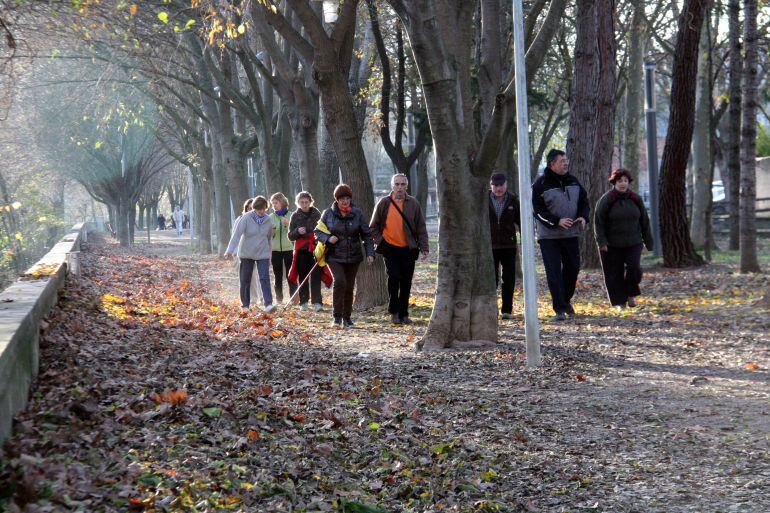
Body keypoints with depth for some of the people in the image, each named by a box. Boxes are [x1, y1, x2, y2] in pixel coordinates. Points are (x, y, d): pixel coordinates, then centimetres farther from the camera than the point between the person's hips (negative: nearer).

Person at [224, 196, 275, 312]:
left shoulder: (268, 220, 1)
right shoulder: (246, 218, -11)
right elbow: (237, 234, -17)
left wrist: (269, 255, 18)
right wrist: (230, 250, -27)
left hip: (263, 254, 1)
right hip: (246, 254, -1)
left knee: (265, 278, -12)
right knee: (245, 280, 7)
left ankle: (268, 304, -17)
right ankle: (245, 305, 18)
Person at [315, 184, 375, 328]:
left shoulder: (357, 213, 0)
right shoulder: (328, 213, -2)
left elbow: (367, 234, 3)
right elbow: (317, 232, 5)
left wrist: (370, 253, -6)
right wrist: (328, 238, -16)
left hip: (353, 256, 2)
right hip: (335, 256, -2)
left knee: (349, 287, 7)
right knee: (339, 281, -22)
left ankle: (347, 318, 22)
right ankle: (337, 317, -12)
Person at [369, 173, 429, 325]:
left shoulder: (413, 204, 2)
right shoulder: (384, 203, 0)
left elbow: (421, 227, 5)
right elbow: (373, 226, 9)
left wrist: (424, 247, -1)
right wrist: (379, 241, -1)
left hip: (408, 249, 2)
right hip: (390, 248, -2)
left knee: (406, 282, 5)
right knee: (394, 277, -13)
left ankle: (403, 314, 16)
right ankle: (394, 312, 1)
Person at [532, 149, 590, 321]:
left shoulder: (572, 181, 8)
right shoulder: (541, 184, -9)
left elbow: (584, 201, 15)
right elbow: (538, 210, -12)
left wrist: (583, 217, -5)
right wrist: (557, 221, -23)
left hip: (571, 234, 5)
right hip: (549, 236, -5)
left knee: (573, 268, 12)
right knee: (554, 273, -7)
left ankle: (566, 300, 34)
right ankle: (560, 309, -4)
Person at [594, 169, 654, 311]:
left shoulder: (635, 199, 3)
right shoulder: (606, 200, -8)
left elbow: (644, 221, 10)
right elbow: (598, 222, -9)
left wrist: (648, 242, 10)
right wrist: (602, 242, -18)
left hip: (633, 243, 2)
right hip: (612, 245, -2)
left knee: (633, 267, -15)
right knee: (615, 273, 1)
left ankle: (631, 294, 8)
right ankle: (620, 302, 13)